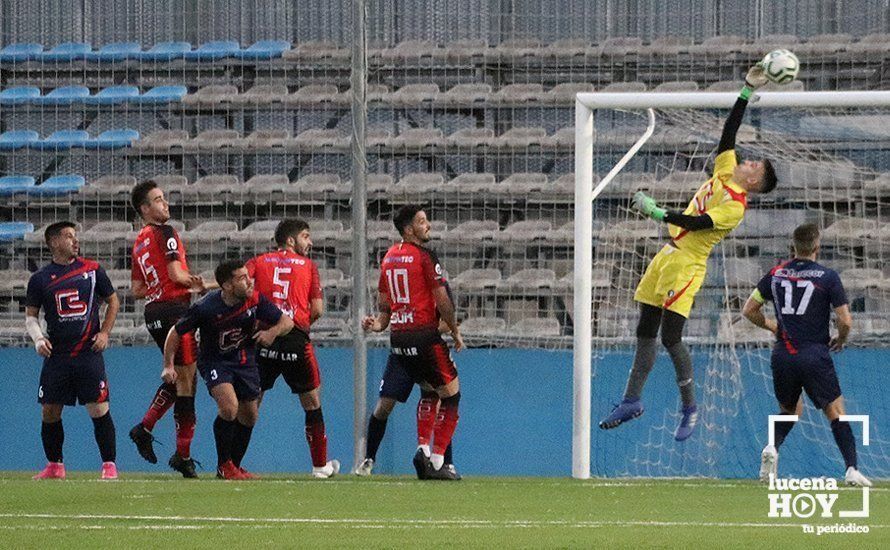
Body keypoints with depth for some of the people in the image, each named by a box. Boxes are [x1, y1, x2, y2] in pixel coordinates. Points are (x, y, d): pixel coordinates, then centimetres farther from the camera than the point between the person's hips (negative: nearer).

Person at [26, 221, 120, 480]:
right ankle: (55, 466, 15)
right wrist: (38, 338, -8)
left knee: (99, 409, -8)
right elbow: (30, 315, 10)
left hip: (89, 352, -1)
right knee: (49, 411, 2)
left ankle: (109, 465, -1)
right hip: (56, 355, 1)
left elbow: (113, 301, 15)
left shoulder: (92, 270, 5)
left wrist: (104, 333, 4)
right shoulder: (40, 278, 5)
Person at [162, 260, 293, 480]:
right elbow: (176, 332, -10)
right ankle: (224, 466, -8)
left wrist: (272, 332, -27)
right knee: (229, 407, -25)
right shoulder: (206, 308, -24)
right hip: (214, 361, -5)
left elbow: (287, 322, -5)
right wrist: (169, 366, -15)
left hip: (244, 360, 5)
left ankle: (233, 465, 32)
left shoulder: (255, 300, -15)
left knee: (249, 418, 10)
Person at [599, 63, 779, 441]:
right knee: (645, 332, 10)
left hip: (687, 265, -9)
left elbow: (696, 223, -21)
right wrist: (747, 91, 9)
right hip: (667, 257, 9)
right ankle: (632, 401, 17)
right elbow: (729, 130, 13)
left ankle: (690, 410, -2)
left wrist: (657, 212, -23)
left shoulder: (736, 208, -14)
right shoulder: (726, 170, 9)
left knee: (671, 338, -13)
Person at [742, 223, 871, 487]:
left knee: (790, 410, 23)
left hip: (782, 356, 4)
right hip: (815, 355, -4)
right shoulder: (828, 276, -6)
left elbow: (749, 310, 12)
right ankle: (852, 469, -8)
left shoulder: (776, 274, 5)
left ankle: (772, 448, -4)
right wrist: (840, 341, 12)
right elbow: (845, 321, -8)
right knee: (836, 413, 4)